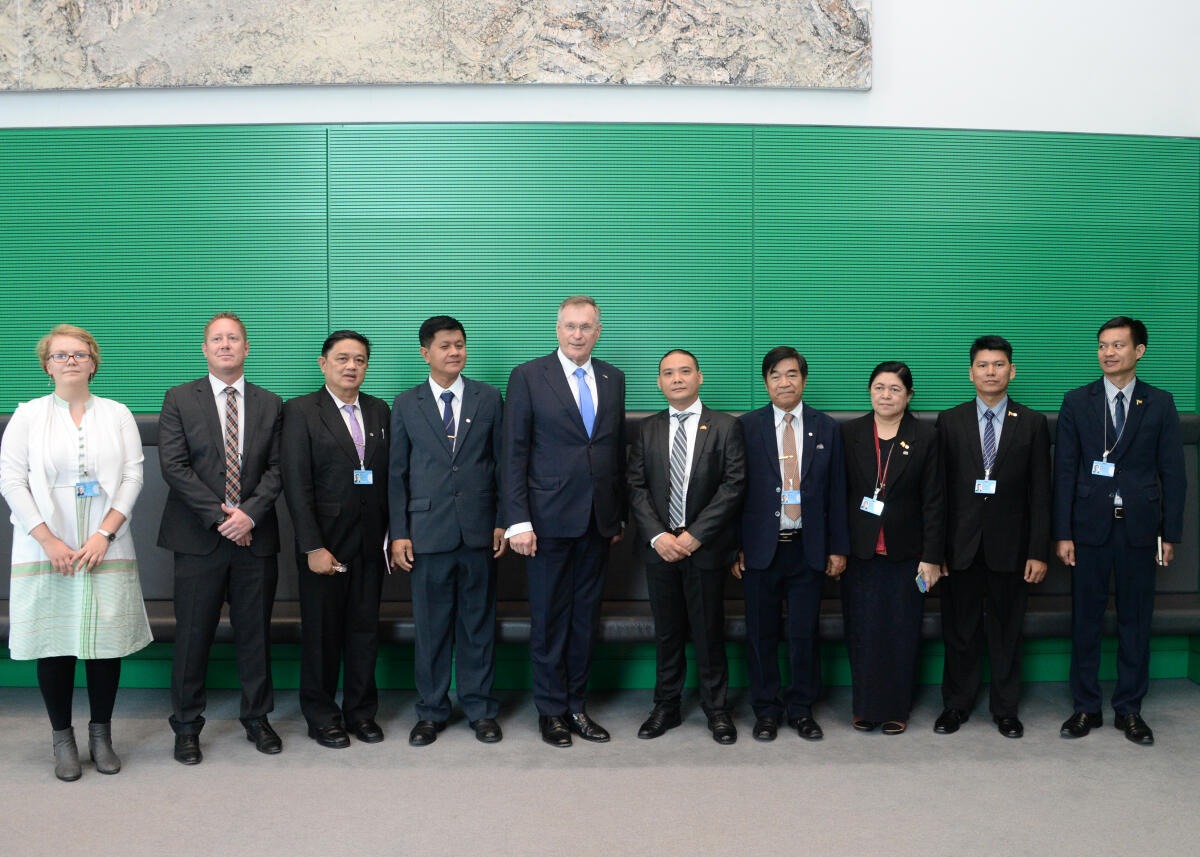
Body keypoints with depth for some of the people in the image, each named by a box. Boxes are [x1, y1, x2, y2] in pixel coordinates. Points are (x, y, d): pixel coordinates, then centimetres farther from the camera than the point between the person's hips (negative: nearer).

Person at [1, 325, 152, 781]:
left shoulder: (117, 415, 7)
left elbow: (133, 476, 2)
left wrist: (105, 534, -9)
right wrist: (49, 542, -9)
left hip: (106, 550, 1)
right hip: (46, 551, 0)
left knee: (107, 640, 2)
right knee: (54, 643, 3)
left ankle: (101, 734, 18)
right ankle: (62, 738, 18)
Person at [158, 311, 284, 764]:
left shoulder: (269, 404, 9)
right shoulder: (180, 399, 4)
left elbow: (276, 468, 3)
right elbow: (173, 466, -5)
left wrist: (250, 513, -12)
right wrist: (220, 515, -12)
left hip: (254, 537, 2)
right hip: (199, 539, -2)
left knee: (256, 634, 9)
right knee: (193, 636, 5)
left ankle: (257, 719, 24)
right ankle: (186, 727, 20)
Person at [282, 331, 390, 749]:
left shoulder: (379, 411, 9)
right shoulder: (301, 411, -4)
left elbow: (388, 477, 8)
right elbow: (296, 484, -10)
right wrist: (313, 547, -15)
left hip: (370, 542, 4)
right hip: (325, 541, -4)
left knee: (365, 628, 11)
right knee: (321, 631, 7)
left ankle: (361, 711, 25)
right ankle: (321, 716, 23)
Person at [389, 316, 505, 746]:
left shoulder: (489, 398, 6)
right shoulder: (406, 404, 6)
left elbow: (502, 463, 6)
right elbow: (398, 473, 5)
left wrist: (503, 521, 1)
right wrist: (399, 533, 0)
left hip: (479, 529, 0)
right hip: (427, 530, 0)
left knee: (478, 622, 8)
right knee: (431, 625, 7)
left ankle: (479, 708, 22)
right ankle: (431, 711, 21)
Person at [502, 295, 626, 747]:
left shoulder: (613, 378, 9)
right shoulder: (528, 376, -3)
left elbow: (618, 449, 13)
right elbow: (514, 453, -6)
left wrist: (619, 515, 11)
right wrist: (517, 521, -12)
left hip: (598, 521, 4)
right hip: (549, 519, -4)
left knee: (585, 616, 12)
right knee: (549, 617, 6)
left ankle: (577, 705, 25)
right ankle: (551, 710, 20)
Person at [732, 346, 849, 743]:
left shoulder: (827, 428, 6)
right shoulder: (746, 427, 2)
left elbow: (836, 491, 7)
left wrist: (838, 547, 3)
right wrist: (734, 546, -3)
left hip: (808, 549, 1)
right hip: (761, 547, -1)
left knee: (805, 634, 7)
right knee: (761, 634, 7)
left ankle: (802, 709, 23)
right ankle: (766, 710, 22)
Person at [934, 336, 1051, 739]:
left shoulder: (1032, 423, 3)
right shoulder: (949, 421, 3)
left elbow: (1040, 492, 1)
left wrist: (1039, 551, -4)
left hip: (1009, 547, 0)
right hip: (960, 547, 0)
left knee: (1006, 632, 10)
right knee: (959, 631, 9)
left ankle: (1005, 708, 25)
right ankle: (956, 705, 23)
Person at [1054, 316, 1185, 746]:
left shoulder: (1160, 403, 3)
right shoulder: (1077, 401, 2)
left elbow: (1172, 473, 3)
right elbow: (1064, 471, 0)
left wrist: (1170, 533, -1)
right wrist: (1063, 533, -5)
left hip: (1139, 529, 0)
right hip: (1090, 528, 0)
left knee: (1135, 621, 8)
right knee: (1085, 621, 6)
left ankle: (1129, 709, 21)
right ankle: (1086, 707, 18)